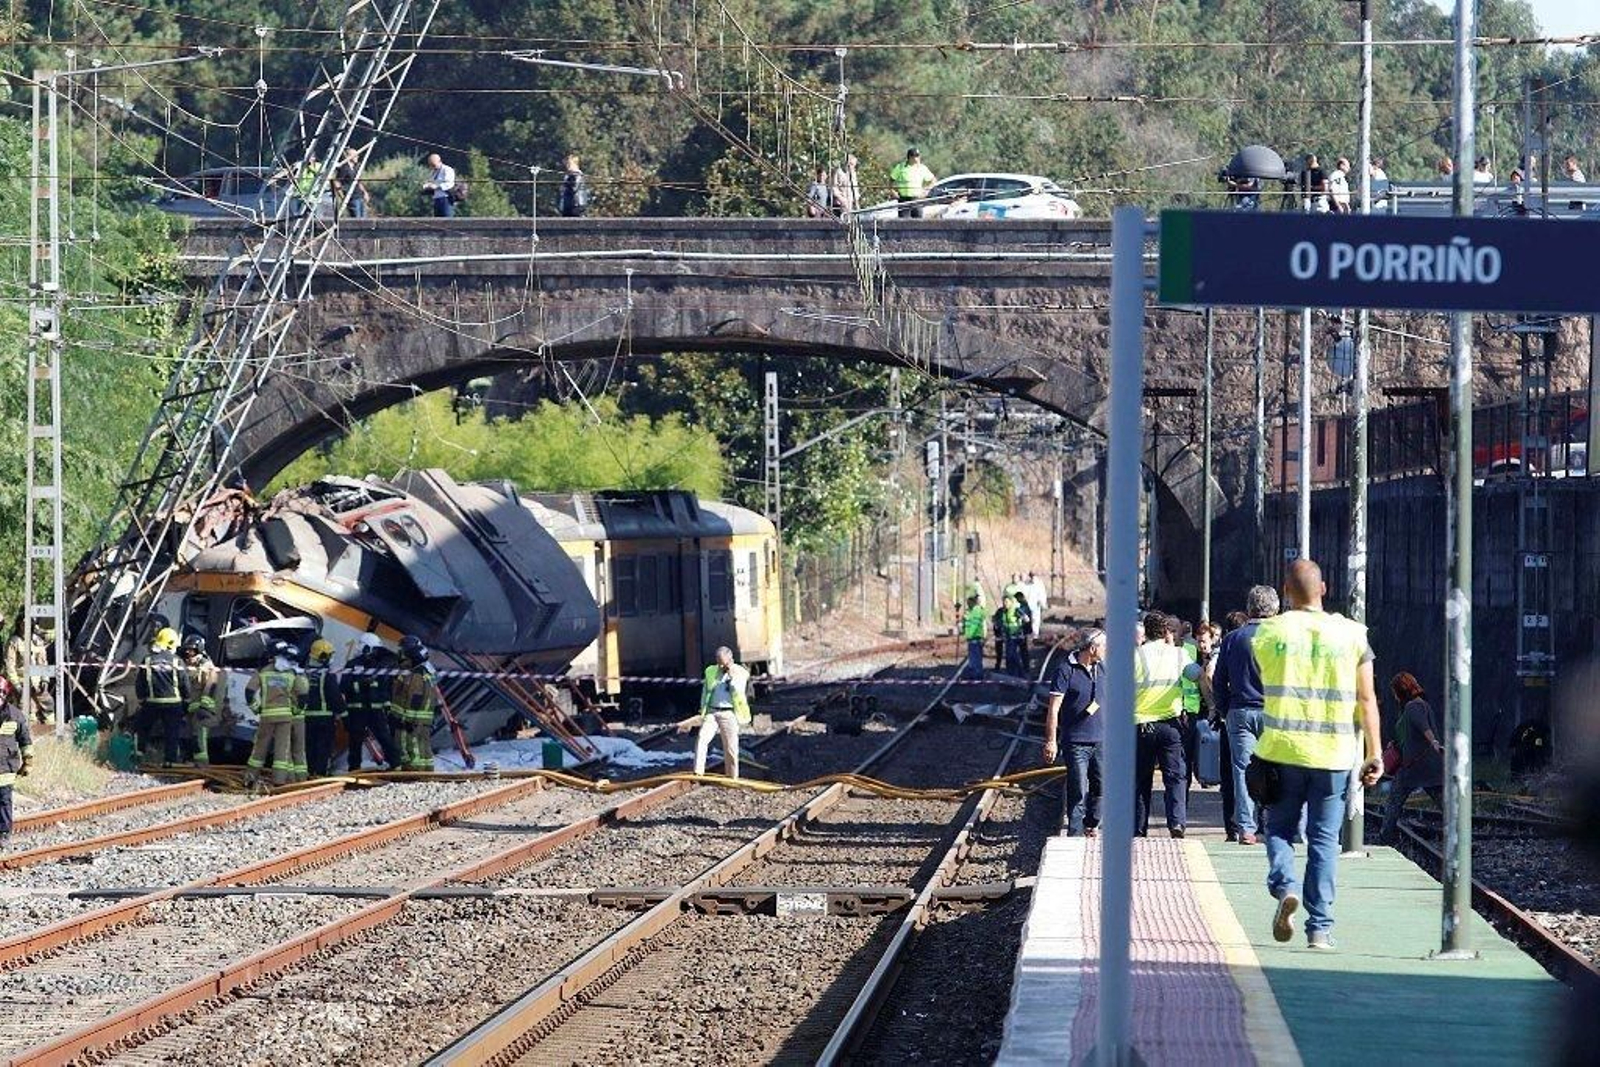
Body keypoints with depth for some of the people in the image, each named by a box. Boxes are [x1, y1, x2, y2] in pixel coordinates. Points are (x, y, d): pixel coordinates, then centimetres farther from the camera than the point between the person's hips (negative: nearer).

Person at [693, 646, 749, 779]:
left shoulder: (740, 673, 3)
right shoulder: (711, 672, 13)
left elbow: (738, 693, -10)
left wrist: (732, 676, -13)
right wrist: (703, 711, 11)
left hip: (729, 714, -2)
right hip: (711, 711, 2)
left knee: (731, 749, 0)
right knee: (701, 739, -19)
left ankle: (732, 779, 11)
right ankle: (697, 774, -23)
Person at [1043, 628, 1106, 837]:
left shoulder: (1102, 668, 9)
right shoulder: (1066, 670, -10)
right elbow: (1053, 708, -10)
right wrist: (1051, 741, -13)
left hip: (1101, 740, 6)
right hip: (1076, 741, -6)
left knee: (1101, 786, 10)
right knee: (1078, 790, -7)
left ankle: (1091, 826, 27)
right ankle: (1075, 834, -2)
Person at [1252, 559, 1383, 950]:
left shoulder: (1268, 632, -1)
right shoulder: (1352, 634, 1)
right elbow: (1367, 700, 0)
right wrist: (1374, 754, 5)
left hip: (1282, 749, -1)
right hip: (1334, 754, 1)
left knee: (1280, 829, 13)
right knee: (1324, 838, 6)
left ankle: (1285, 886, -15)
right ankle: (1320, 926, 4)